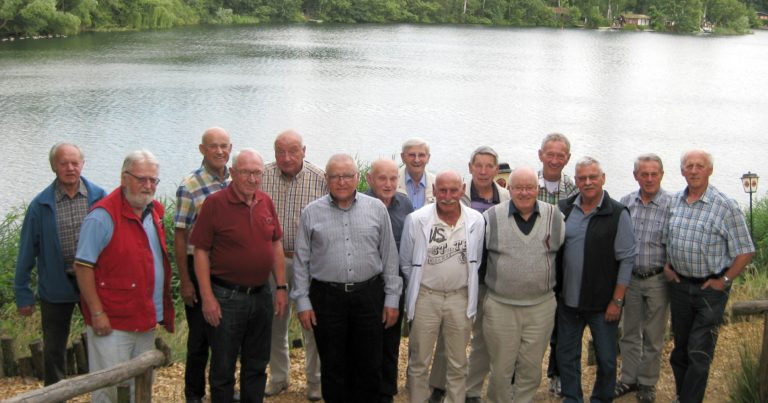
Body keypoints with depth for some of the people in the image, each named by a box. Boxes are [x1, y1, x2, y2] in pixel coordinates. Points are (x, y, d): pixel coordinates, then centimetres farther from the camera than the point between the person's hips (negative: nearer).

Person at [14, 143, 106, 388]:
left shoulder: (98, 197, -6)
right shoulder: (41, 205, -7)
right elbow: (27, 252, -2)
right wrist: (23, 293, -1)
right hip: (56, 287, 0)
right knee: (53, 350, 13)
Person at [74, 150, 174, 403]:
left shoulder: (154, 211, 9)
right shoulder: (104, 215, -15)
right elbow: (83, 266, -16)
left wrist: (163, 310, 14)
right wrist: (97, 313, -19)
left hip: (147, 320, 8)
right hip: (113, 324, -8)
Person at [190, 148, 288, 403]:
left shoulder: (266, 202, 5)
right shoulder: (215, 203, -11)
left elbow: (276, 245, 12)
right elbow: (201, 251, -11)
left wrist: (281, 287, 7)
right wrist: (207, 297, -14)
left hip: (261, 295, 5)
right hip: (226, 297, -5)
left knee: (257, 366, 16)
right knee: (223, 369, 7)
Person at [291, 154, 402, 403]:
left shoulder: (377, 209, 3)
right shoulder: (311, 213, 2)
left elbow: (389, 256, 6)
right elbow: (301, 261, 4)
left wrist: (392, 298, 3)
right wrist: (302, 302, 0)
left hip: (369, 296, 1)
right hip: (327, 298, 0)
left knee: (369, 366, 8)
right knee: (333, 366, 9)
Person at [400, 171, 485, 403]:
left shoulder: (476, 221, -5)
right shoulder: (416, 220, -10)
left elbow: (476, 261, 9)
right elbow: (405, 263, 2)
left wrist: (468, 287, 10)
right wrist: (418, 285, 9)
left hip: (460, 297, 2)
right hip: (425, 297, -1)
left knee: (458, 364, 13)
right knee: (419, 362, 8)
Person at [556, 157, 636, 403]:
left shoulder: (618, 214, -8)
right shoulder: (563, 209, 3)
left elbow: (627, 259, -8)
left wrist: (617, 300, -10)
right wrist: (555, 288, 6)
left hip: (603, 303, -3)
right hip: (568, 300, 4)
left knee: (606, 359, 8)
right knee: (566, 355, 13)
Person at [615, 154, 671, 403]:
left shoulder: (672, 205, -11)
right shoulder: (626, 203, 0)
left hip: (657, 279, -3)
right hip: (630, 277, 3)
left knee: (653, 336, 9)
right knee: (630, 333, 15)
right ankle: (629, 378, 29)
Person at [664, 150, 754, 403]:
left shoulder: (726, 207, -12)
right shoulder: (673, 202, 2)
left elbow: (745, 251, -8)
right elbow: (664, 239, 18)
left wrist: (724, 281, -11)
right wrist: (666, 266, 6)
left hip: (710, 289, -5)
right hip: (679, 285, 5)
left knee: (699, 353, -5)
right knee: (680, 348, 16)